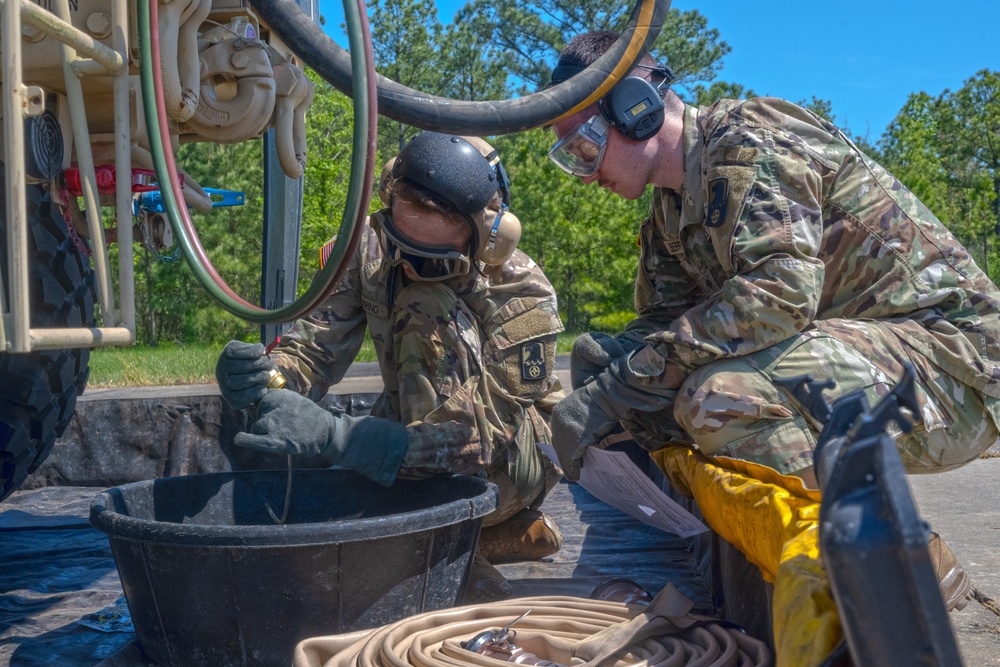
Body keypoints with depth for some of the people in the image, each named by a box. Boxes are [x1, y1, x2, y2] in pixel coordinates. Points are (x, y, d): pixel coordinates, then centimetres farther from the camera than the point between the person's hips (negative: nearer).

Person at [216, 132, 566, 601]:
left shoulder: (523, 297, -28)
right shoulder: (370, 250, -14)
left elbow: (481, 440, -36)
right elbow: (313, 350, -15)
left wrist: (332, 434, -47)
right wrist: (260, 375, -41)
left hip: (512, 460, -6)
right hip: (415, 429, 6)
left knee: (429, 310, -29)